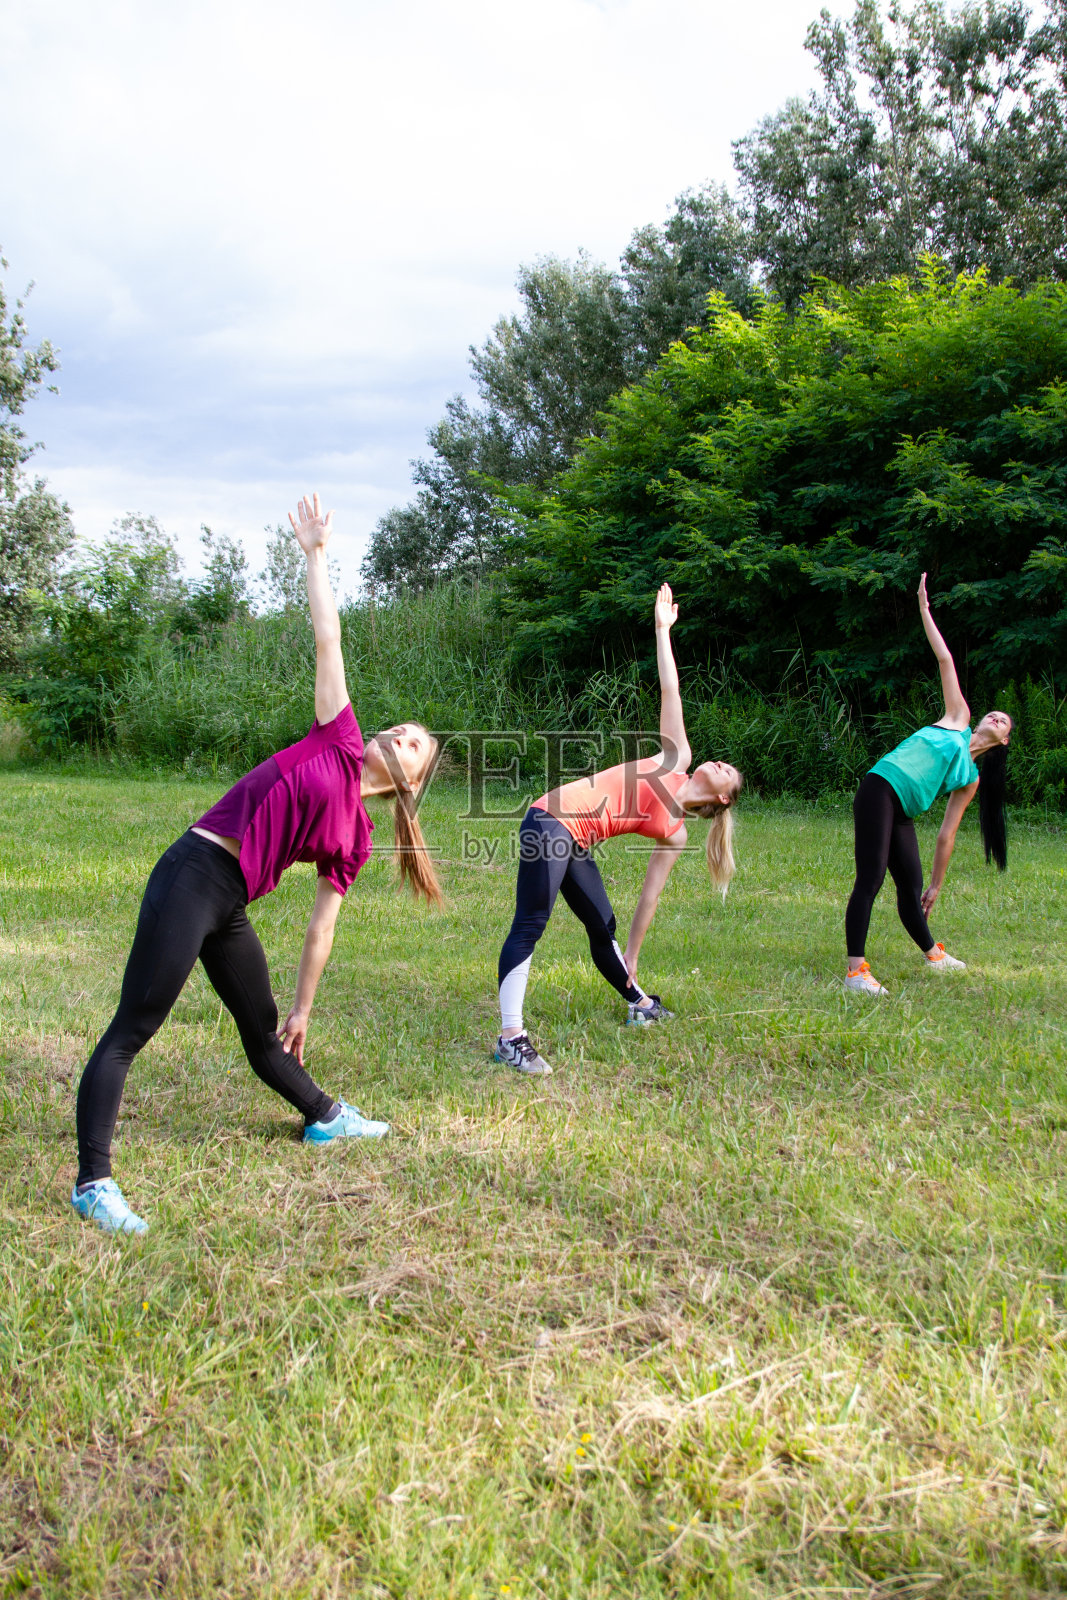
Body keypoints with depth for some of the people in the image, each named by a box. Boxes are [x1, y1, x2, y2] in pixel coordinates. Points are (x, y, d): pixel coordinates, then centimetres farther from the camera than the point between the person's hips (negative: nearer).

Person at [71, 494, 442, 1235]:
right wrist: (317, 552, 9)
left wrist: (304, 1012, 20)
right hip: (192, 878, -8)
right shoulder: (339, 744, 2)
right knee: (131, 1032, -8)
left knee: (263, 1032, 24)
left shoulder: (356, 837, 15)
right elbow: (328, 637, 3)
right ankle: (94, 1182, -8)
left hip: (230, 909, 8)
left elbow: (322, 928, 19)